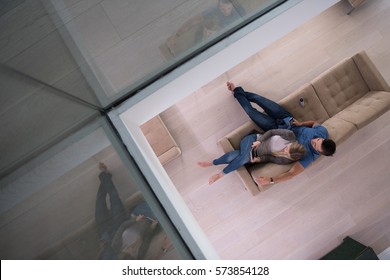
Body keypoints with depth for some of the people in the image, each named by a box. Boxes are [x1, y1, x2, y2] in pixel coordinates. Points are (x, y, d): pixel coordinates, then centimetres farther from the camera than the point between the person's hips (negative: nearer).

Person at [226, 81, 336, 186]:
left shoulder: (309, 156, -33)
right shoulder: (323, 131, -19)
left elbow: (291, 173, -33)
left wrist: (270, 180, -44)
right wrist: (301, 123, -16)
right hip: (288, 119, 4)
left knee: (252, 112, -3)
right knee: (258, 99, 6)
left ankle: (238, 93, 28)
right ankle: (239, 91, 37)